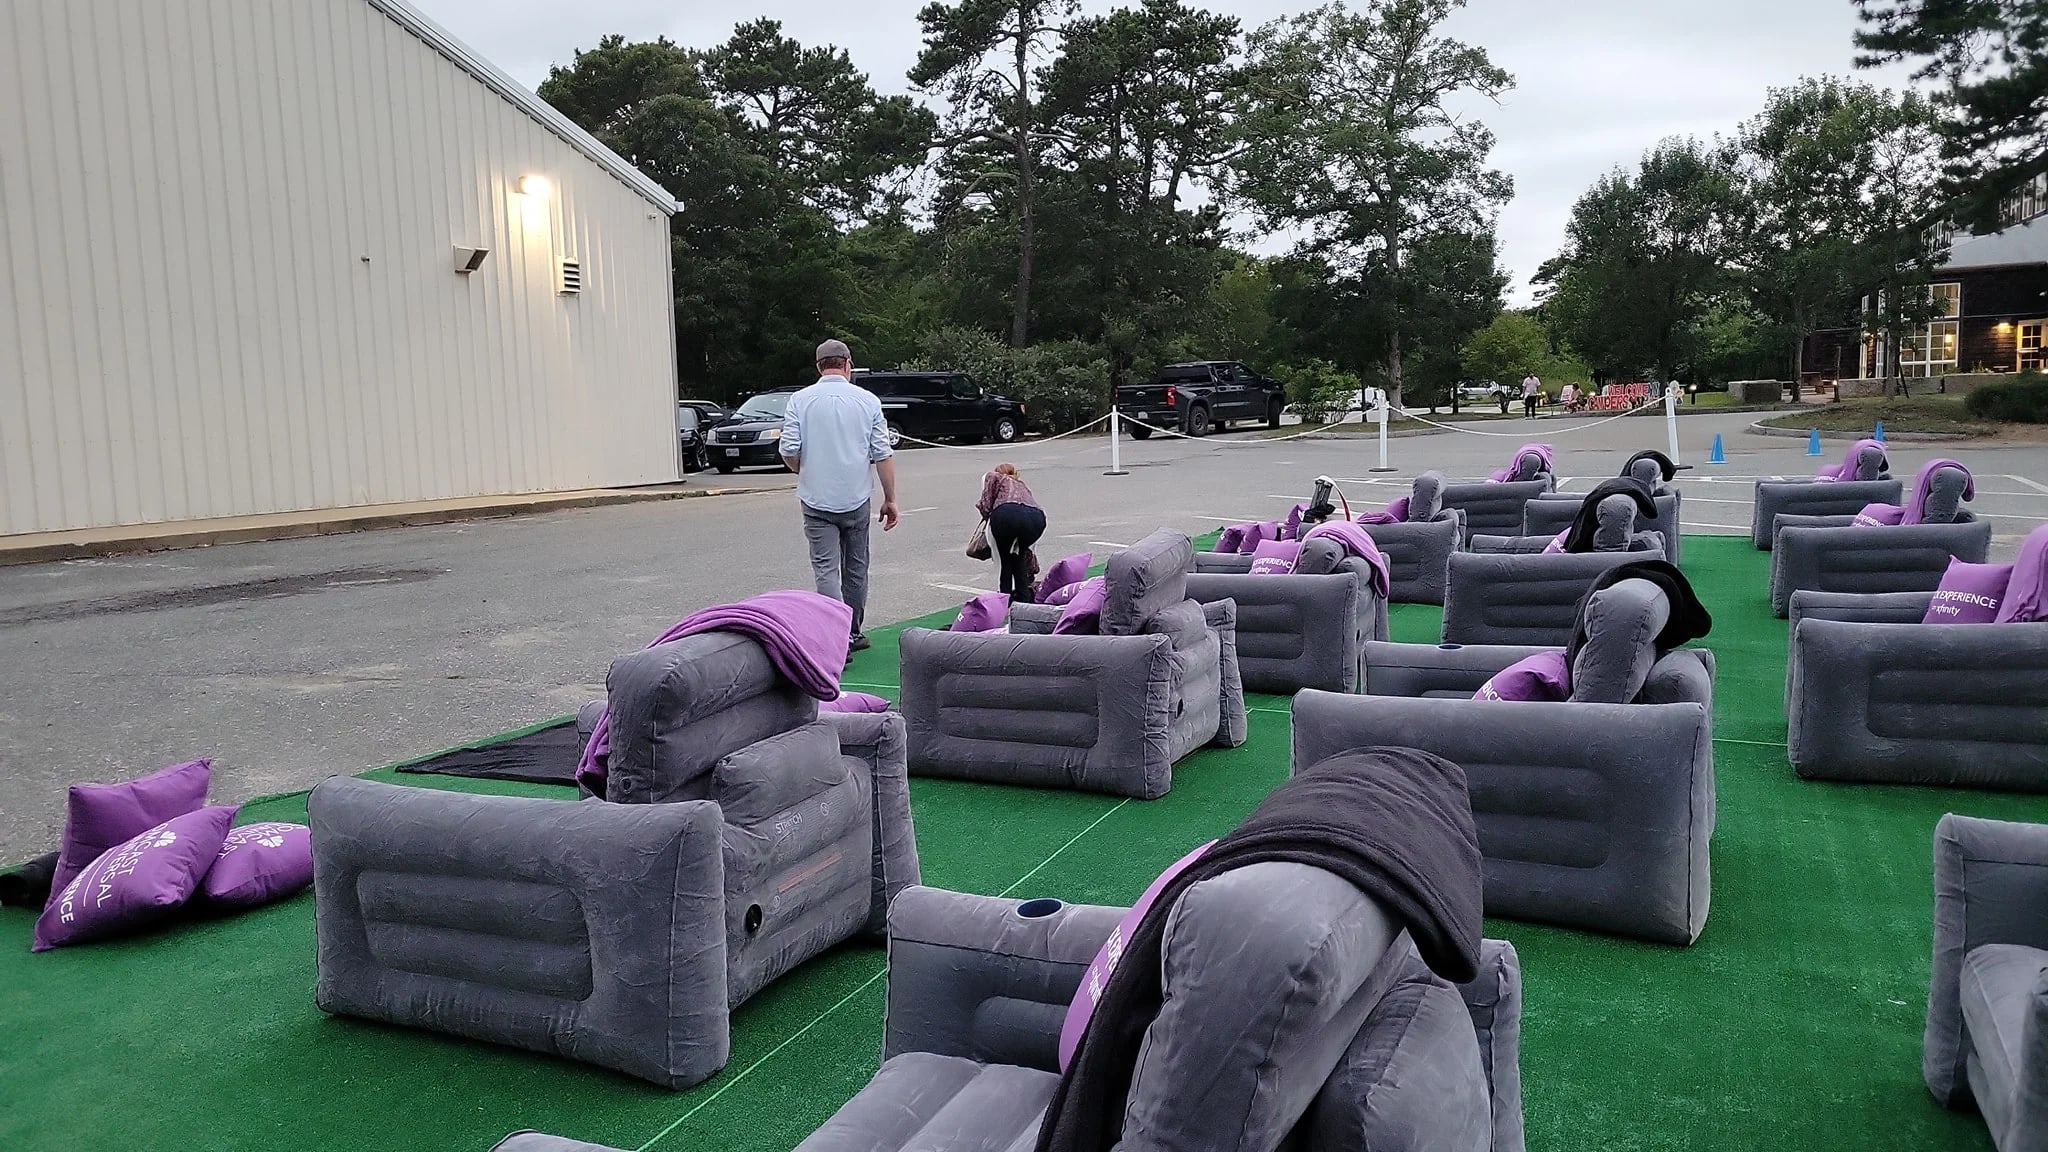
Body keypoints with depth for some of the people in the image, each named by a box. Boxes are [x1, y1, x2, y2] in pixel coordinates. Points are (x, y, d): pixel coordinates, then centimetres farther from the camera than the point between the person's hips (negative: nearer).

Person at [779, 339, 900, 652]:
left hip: (816, 499, -1)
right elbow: (883, 455, -3)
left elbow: (789, 452, -7)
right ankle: (853, 632, 25)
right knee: (856, 568, 15)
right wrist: (890, 499, 5)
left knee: (826, 569, -2)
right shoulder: (868, 400, -1)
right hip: (856, 498, 2)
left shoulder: (800, 400, -3)